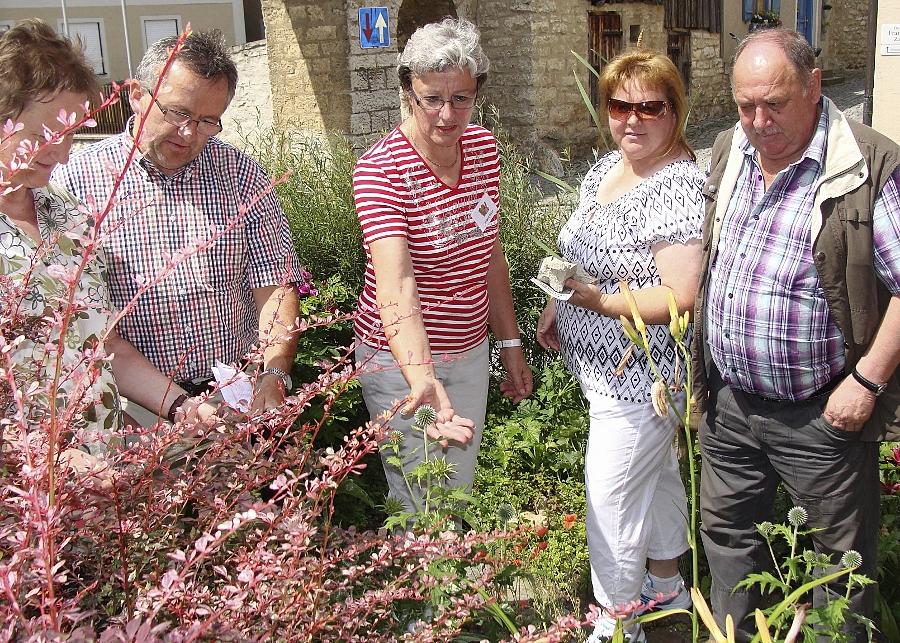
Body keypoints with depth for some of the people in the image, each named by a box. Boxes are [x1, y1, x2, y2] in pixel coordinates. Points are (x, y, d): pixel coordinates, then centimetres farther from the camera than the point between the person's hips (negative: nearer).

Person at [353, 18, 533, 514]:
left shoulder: (484, 147, -1)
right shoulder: (381, 169, -22)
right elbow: (397, 283, -35)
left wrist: (510, 344, 10)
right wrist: (422, 377, -48)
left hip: (471, 352, 6)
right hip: (404, 362, -6)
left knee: (462, 492, 22)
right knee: (424, 507, 6)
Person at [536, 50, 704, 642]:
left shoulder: (679, 188, -22)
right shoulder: (606, 167, 7)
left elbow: (681, 298, -27)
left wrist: (598, 300, -29)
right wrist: (557, 306, 9)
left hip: (637, 377, -9)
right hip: (614, 367, 9)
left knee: (612, 496, -1)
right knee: (657, 472, 24)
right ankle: (666, 584, 45)